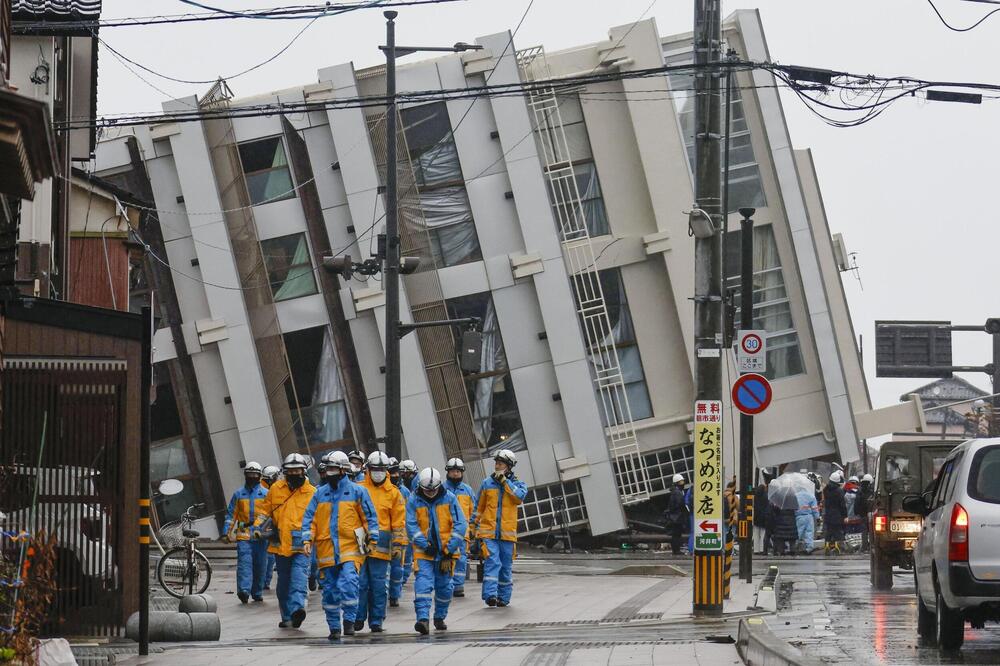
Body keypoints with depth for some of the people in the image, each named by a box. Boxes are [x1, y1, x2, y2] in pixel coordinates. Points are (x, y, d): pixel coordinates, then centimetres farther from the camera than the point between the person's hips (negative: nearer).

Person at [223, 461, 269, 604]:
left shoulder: (266, 494, 8)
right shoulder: (239, 494, 10)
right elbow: (231, 515, 11)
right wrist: (227, 532, 3)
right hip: (243, 536, -1)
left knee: (260, 565, 5)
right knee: (244, 562, -15)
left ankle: (257, 593, 16)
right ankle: (244, 591, -25)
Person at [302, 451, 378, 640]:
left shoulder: (357, 491, 2)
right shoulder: (320, 493, 12)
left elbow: (370, 517, 4)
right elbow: (309, 518, 12)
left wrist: (372, 539, -1)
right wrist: (308, 539, -1)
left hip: (350, 547, -4)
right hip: (326, 550, 4)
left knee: (348, 584, -20)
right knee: (330, 590, 7)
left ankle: (349, 621, -10)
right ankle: (334, 627, 16)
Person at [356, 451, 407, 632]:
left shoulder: (393, 493, 8)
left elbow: (399, 520, 8)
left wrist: (398, 543, 3)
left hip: (381, 545, 0)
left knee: (378, 584, 3)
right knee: (360, 582, -2)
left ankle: (376, 621, 9)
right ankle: (359, 618, 7)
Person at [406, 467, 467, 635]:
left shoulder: (449, 499, -2)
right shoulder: (414, 500, -3)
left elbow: (460, 525, -4)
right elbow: (411, 526, -6)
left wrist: (450, 548, -11)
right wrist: (425, 545, -16)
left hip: (446, 552, 2)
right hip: (424, 552, -2)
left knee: (444, 587, 10)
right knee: (423, 584, -17)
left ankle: (440, 618, 28)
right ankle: (423, 619, -25)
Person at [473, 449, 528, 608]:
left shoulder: (518, 484, 7)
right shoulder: (487, 483, 10)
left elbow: (519, 497, -16)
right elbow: (479, 508, 17)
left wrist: (504, 481, -13)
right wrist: (477, 527, 15)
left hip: (507, 534, 1)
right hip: (488, 532, -1)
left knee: (506, 567, 8)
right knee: (492, 563, -15)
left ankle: (504, 597, 18)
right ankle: (490, 595, -22)